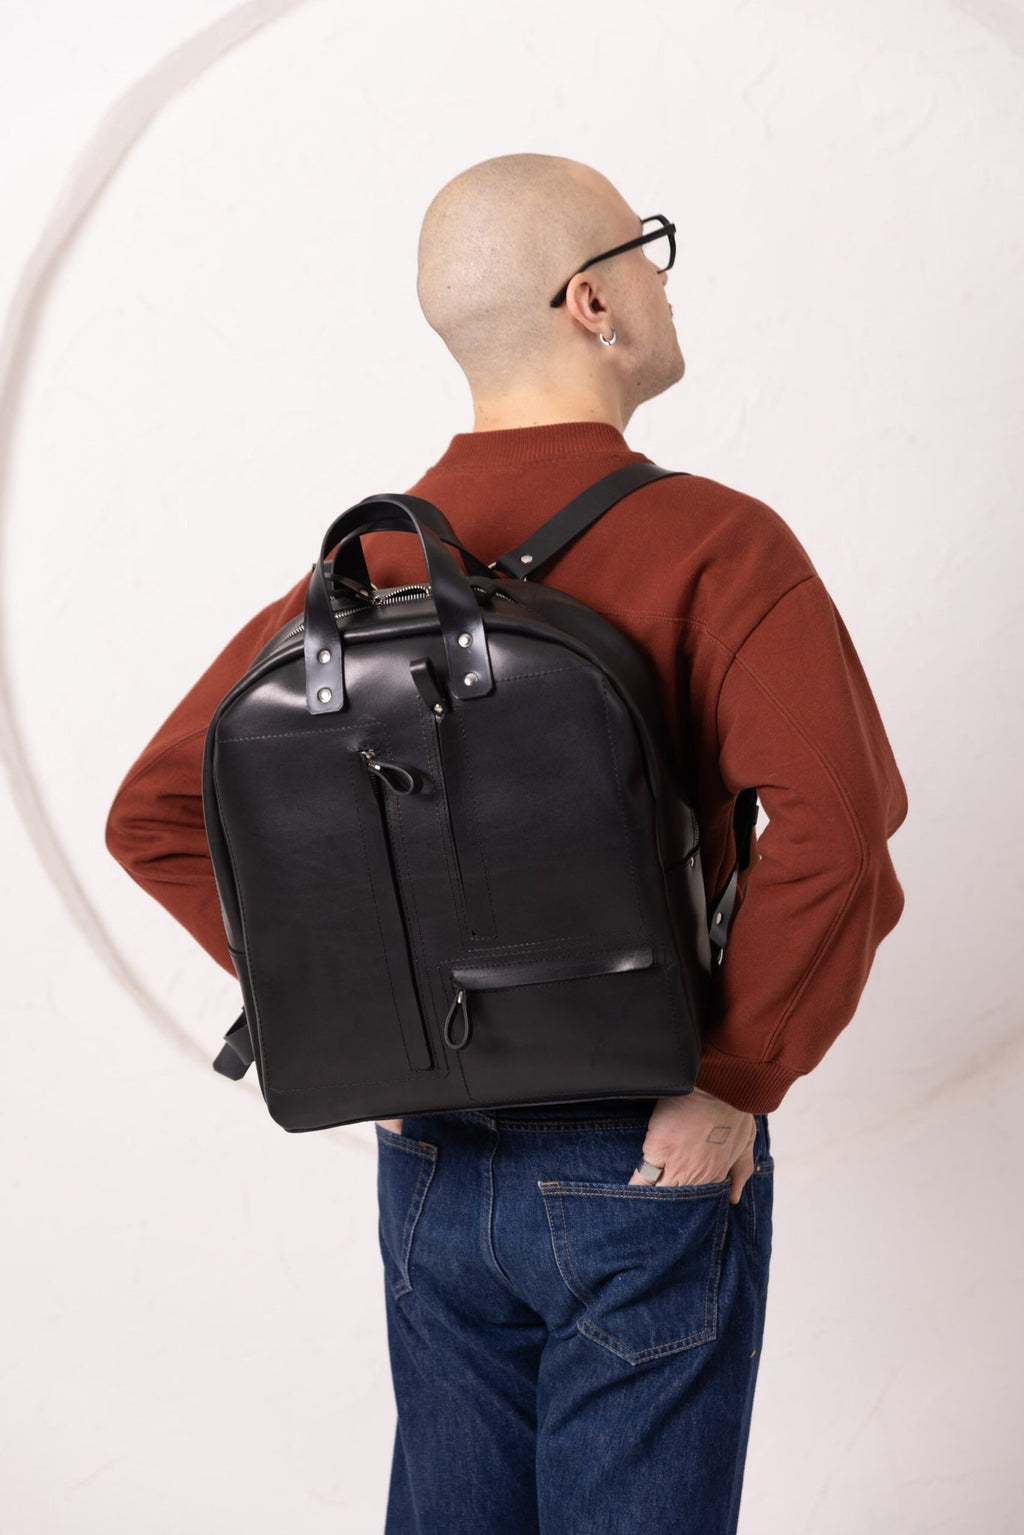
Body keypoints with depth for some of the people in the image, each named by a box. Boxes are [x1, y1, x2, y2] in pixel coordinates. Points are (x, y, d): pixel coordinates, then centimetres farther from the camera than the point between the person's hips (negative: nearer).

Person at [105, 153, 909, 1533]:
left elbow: (158, 813, 2)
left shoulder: (373, 565, -1)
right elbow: (835, 839, -32)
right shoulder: (710, 546, -17)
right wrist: (735, 1083, -18)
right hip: (644, 1169, -4)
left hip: (430, 1161, 5)